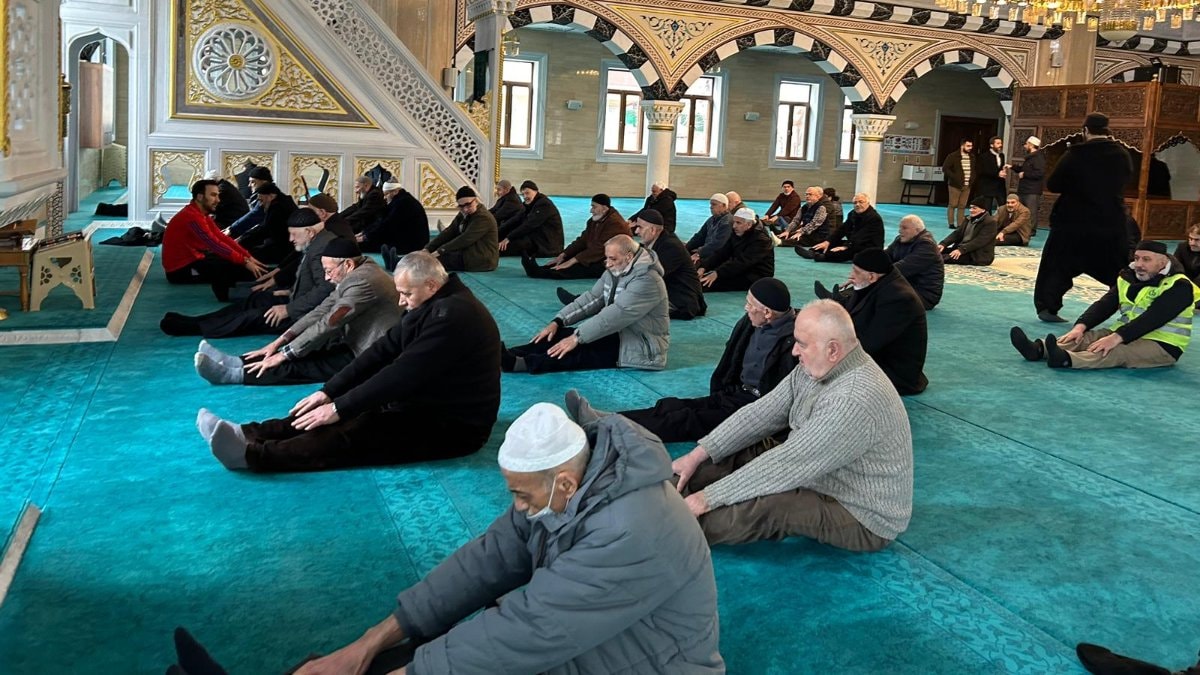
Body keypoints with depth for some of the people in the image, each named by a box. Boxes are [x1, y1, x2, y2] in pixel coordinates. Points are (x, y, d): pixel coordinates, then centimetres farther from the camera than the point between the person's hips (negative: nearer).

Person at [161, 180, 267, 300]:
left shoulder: (202, 214, 10)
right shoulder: (192, 216, -22)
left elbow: (222, 237, 4)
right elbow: (215, 244, -29)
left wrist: (248, 256, -6)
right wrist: (245, 262, -30)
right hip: (180, 269, -10)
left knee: (236, 260, 8)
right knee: (234, 266, -22)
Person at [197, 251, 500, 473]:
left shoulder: (452, 316, -24)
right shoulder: (432, 305, 9)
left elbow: (402, 374, -27)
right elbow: (383, 351, 6)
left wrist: (339, 408, -23)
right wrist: (329, 392, -2)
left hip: (453, 425, -10)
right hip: (425, 403, 10)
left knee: (353, 435, -23)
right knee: (354, 417, -2)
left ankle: (251, 454, -30)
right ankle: (248, 434, -9)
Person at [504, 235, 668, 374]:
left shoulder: (647, 280, -24)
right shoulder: (615, 270, 6)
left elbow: (616, 314, -31)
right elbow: (591, 298, 4)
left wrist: (577, 337, -34)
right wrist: (558, 322, -9)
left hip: (642, 349, -8)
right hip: (619, 335, 8)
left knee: (581, 350, -28)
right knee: (558, 335, -10)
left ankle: (518, 363, -40)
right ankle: (507, 356, -23)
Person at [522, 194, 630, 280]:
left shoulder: (615, 223, -21)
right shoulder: (594, 220, 9)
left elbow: (599, 248, -27)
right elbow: (582, 241, 6)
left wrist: (571, 261, -28)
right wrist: (562, 255, -8)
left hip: (610, 265, -9)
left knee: (577, 268, -26)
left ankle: (540, 272, -35)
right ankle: (540, 269, -26)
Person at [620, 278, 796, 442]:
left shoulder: (794, 341, -21)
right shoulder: (748, 323, 6)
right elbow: (728, 364, 16)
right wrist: (717, 396, 8)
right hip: (736, 393, 8)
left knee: (689, 419, -21)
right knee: (670, 405, -8)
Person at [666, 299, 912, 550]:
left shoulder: (856, 401, -33)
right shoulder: (815, 368, -5)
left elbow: (790, 464, -32)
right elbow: (761, 413, 0)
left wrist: (709, 498, -26)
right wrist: (697, 455, -7)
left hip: (864, 518, -9)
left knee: (766, 505, -30)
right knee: (735, 456, 2)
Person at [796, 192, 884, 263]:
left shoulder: (874, 218, -20)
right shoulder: (853, 214, 8)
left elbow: (861, 236, -30)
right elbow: (842, 229, 1)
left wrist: (846, 246, -39)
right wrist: (827, 241, -13)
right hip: (856, 244, 9)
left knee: (851, 251, -36)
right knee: (834, 242, -2)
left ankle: (824, 256, -49)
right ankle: (812, 252, -26)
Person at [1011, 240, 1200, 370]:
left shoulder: (1179, 286, -14)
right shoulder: (1128, 277, 8)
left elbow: (1152, 318, -26)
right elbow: (1105, 304, -2)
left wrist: (1117, 337, -37)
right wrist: (1081, 325, -20)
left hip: (1161, 345, -7)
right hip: (1125, 335, 7)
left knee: (1118, 352, -35)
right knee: (1085, 337, -16)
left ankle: (1066, 359, -60)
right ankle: (1037, 349, -40)